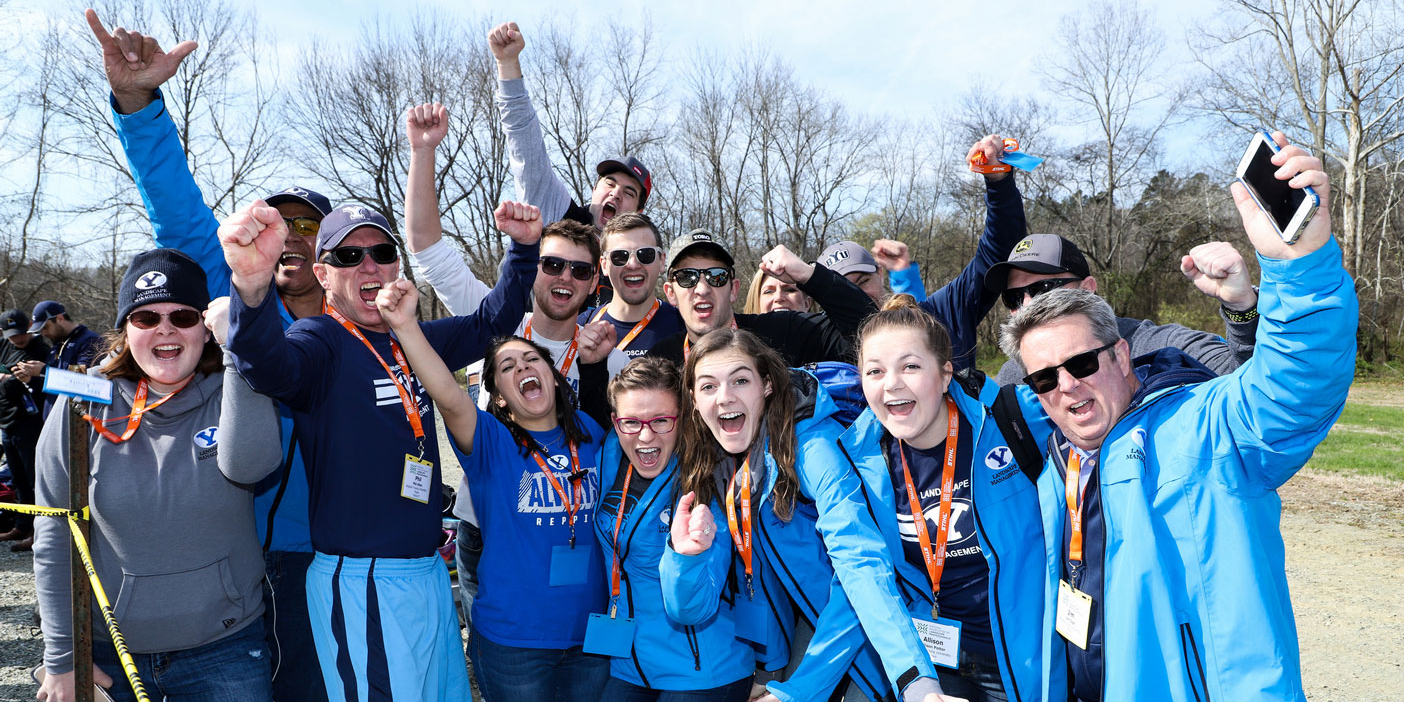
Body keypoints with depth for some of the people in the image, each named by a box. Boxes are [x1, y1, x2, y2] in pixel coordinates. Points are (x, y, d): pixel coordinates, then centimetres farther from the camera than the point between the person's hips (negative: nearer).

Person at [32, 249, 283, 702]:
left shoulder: (234, 395, -7)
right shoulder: (85, 404, -5)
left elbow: (247, 464, -30)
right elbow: (54, 538, -1)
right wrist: (63, 660, -2)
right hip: (106, 654, 1)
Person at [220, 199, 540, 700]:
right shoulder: (322, 341, -11)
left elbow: (491, 322, 22)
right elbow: (270, 367, -34)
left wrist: (524, 247, 9)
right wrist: (251, 283, -53)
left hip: (430, 572, 7)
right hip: (360, 584, -7)